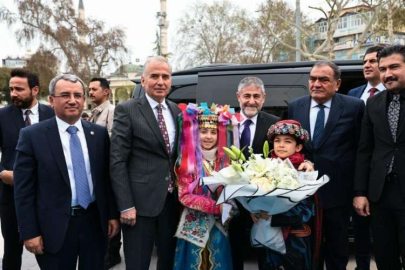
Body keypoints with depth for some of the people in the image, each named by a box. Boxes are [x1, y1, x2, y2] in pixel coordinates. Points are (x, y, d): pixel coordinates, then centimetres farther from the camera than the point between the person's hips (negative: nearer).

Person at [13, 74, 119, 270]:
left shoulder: (99, 133, 4)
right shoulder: (32, 135, -6)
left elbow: (107, 178, 8)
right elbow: (23, 189, -7)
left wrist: (112, 214, 6)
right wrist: (30, 232, -9)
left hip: (95, 221, 3)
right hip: (55, 227, -3)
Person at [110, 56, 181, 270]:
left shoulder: (177, 111, 9)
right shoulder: (127, 110, -6)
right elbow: (118, 161, -10)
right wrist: (125, 205, -15)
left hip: (173, 201, 5)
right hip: (140, 201, -5)